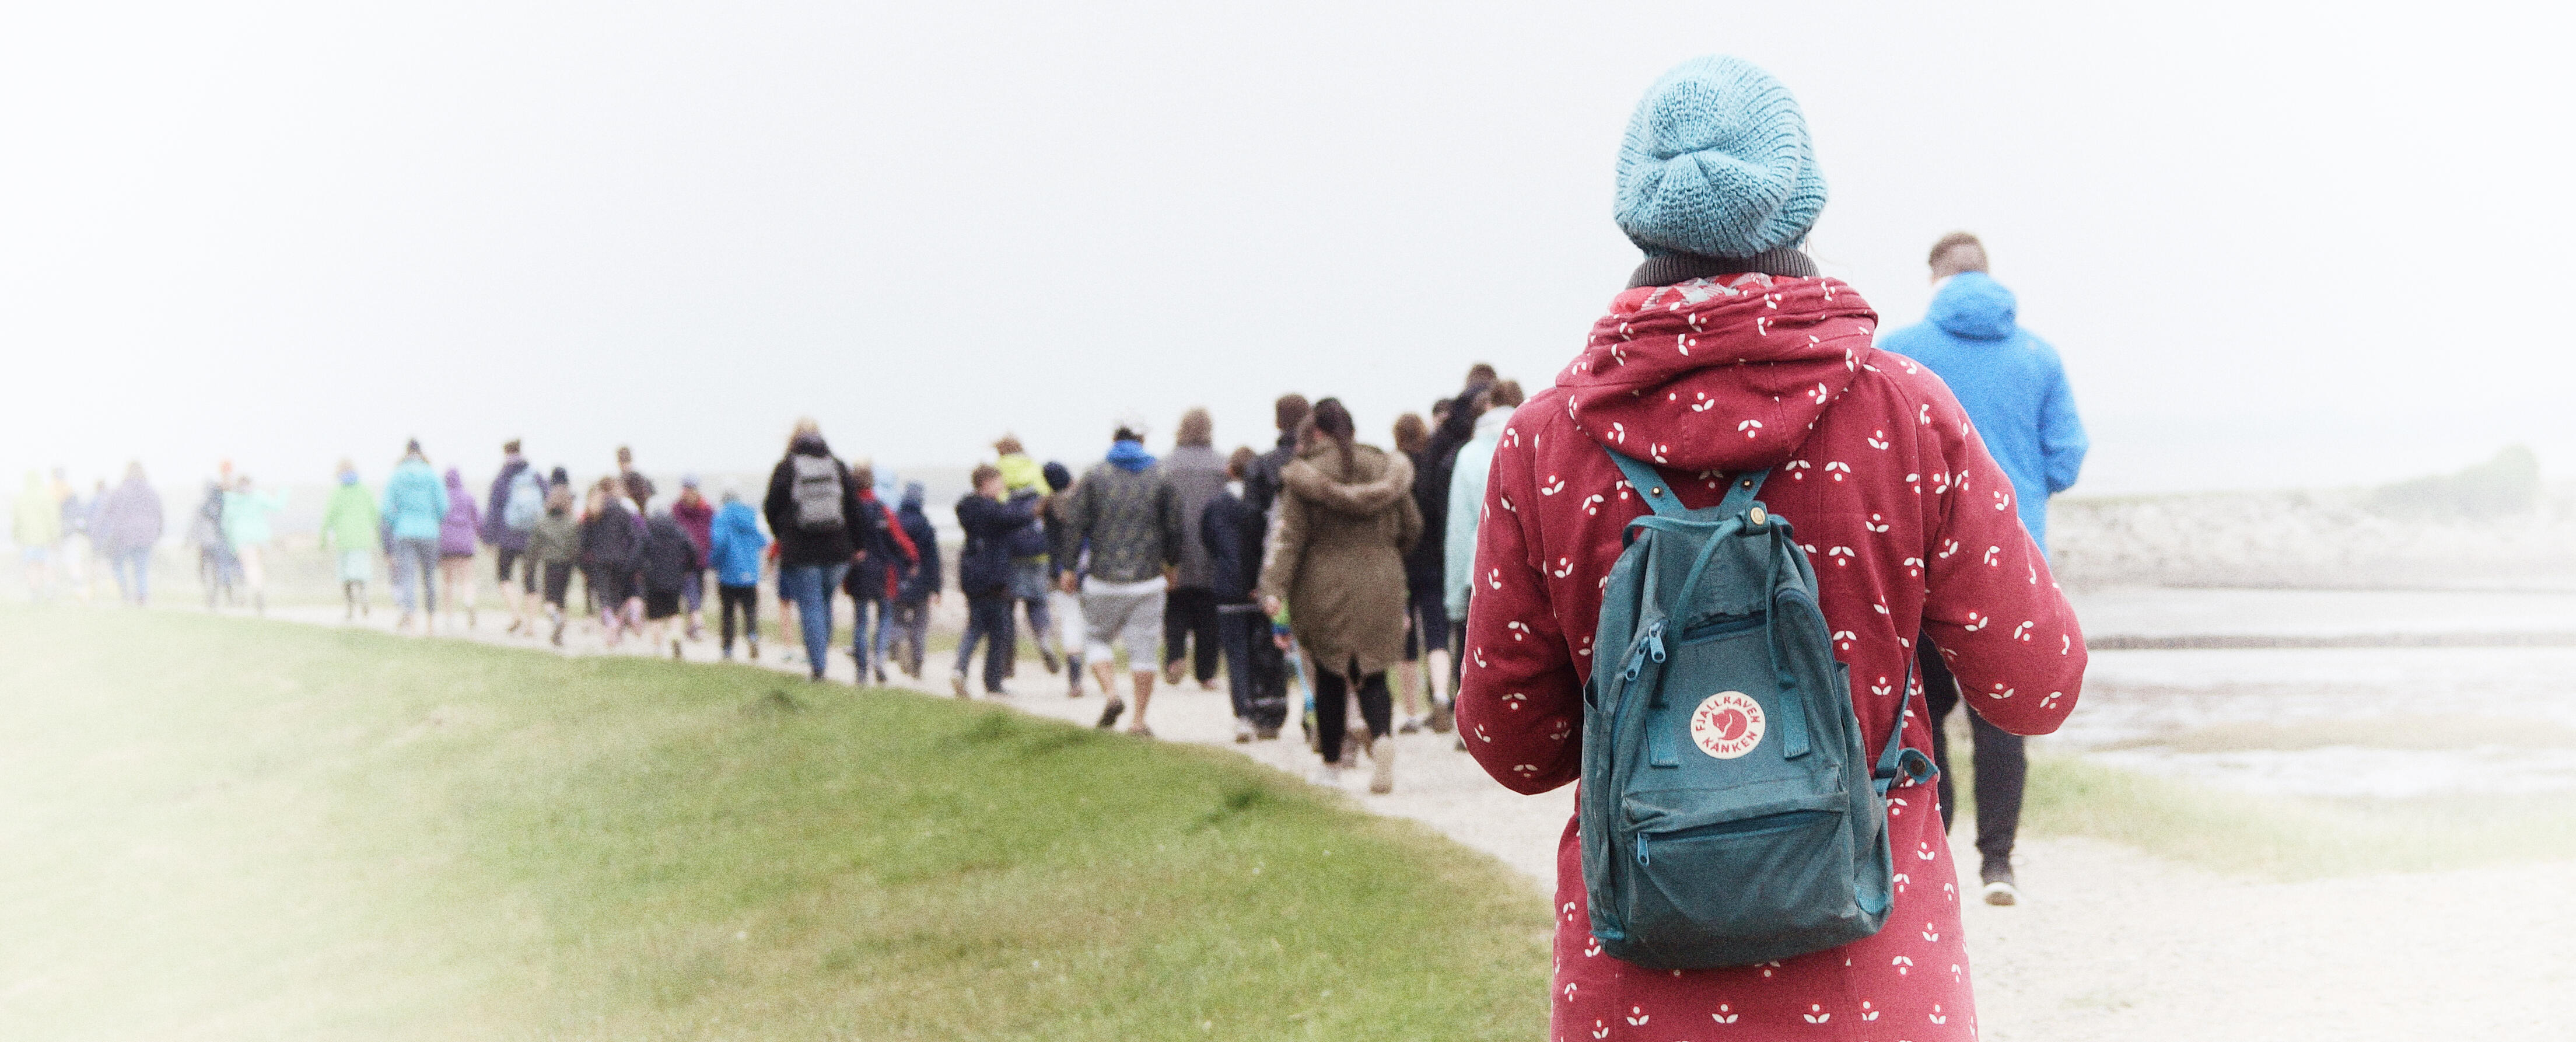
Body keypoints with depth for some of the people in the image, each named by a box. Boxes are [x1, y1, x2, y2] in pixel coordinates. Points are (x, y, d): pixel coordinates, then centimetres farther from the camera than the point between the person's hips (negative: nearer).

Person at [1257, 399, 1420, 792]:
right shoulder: (1387, 468, 7)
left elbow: (1289, 537, -11)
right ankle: (1382, 737, -22)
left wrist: (1275, 588, -15)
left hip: (1326, 587, -2)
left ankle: (1331, 763, 16)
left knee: (1329, 677, 9)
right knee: (1372, 675, 6)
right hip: (1380, 584, 2)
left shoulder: (1305, 476, -4)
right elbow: (1411, 527, 13)